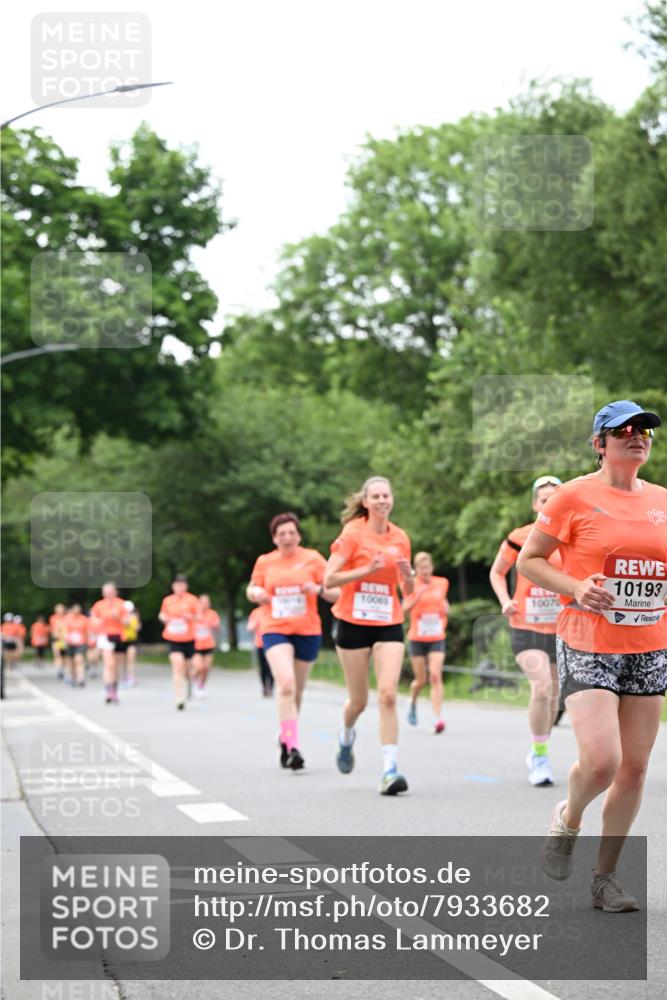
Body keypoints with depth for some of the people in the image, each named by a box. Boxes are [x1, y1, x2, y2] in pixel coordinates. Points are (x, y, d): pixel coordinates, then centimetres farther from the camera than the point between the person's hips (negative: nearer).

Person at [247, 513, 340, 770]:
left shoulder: (312, 558, 2)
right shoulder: (264, 562, 6)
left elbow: (336, 592, 1)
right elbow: (251, 589, 20)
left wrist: (318, 589, -20)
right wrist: (256, 593, -4)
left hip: (308, 632, 1)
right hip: (275, 631, -1)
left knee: (297, 691, 11)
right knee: (286, 685, -22)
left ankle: (285, 737, 36)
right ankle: (293, 748, -24)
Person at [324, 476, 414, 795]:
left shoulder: (400, 538, 5)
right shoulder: (353, 533, -6)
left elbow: (407, 591, 14)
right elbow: (329, 579, -12)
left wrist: (407, 575, -8)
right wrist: (367, 569, -21)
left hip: (388, 624, 2)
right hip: (353, 623, -2)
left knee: (388, 695, -14)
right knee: (359, 700, 8)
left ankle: (390, 769, -15)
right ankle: (346, 737, 42)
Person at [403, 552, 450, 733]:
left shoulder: (442, 583, 6)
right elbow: (405, 608, -17)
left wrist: (445, 607, 3)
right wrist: (418, 595, -30)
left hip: (436, 638, 1)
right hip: (417, 638, -1)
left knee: (436, 676, -14)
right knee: (421, 680, 6)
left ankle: (438, 719, -20)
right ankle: (412, 702, 40)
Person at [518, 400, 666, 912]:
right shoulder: (574, 497, -5)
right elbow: (528, 560, -1)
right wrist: (575, 587, -16)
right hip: (588, 647, -5)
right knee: (600, 762, -17)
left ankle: (606, 875, 17)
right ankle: (569, 818, 17)